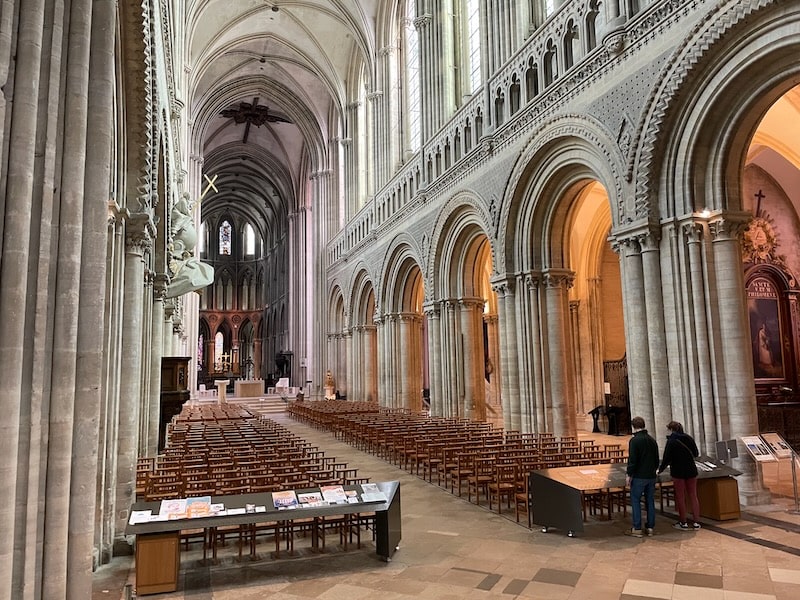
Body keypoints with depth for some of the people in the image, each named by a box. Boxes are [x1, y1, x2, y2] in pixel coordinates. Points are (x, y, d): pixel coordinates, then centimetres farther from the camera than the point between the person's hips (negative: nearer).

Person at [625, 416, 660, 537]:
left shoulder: (634, 440, -14)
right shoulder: (652, 440, 8)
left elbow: (632, 460, -17)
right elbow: (657, 459, 15)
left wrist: (629, 474, -8)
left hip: (639, 477, -7)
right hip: (651, 476, 7)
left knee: (635, 501, 0)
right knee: (650, 501, 12)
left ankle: (637, 529, 1)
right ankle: (650, 527, 16)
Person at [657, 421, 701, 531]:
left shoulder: (671, 441, -14)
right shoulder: (689, 438, 2)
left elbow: (667, 458, -14)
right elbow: (696, 454, 11)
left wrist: (660, 469, 0)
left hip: (678, 472, -5)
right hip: (691, 470, 5)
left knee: (680, 497, 5)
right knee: (693, 496, 10)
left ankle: (683, 523, 10)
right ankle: (696, 522, 12)